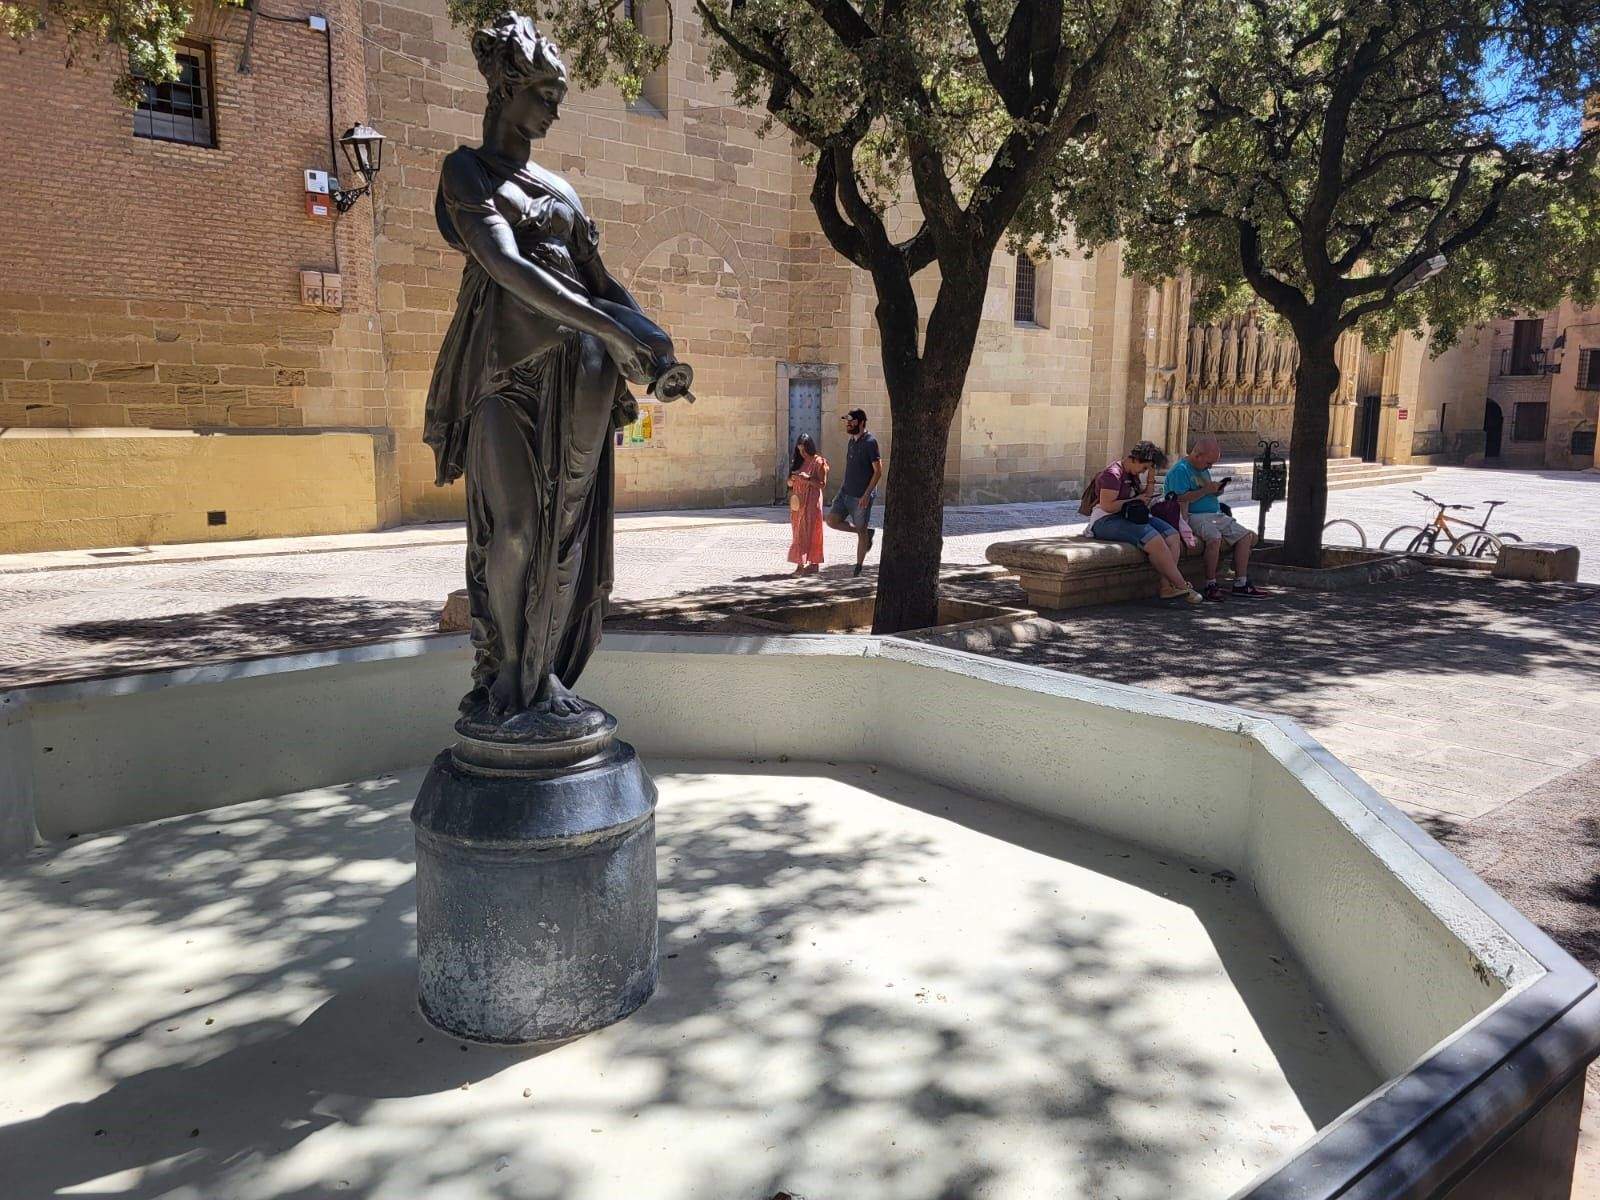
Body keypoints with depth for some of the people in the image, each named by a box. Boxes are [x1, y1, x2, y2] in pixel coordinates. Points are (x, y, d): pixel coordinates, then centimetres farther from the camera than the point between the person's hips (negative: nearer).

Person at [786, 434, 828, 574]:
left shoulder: (818, 462, -4)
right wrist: (792, 479, -6)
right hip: (798, 500, 6)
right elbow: (789, 483, 16)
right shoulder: (797, 462, 14)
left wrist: (808, 479, -20)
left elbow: (823, 484, -8)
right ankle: (801, 563, 4)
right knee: (798, 532, 3)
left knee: (810, 531, -7)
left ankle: (814, 563, -4)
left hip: (811, 501, -6)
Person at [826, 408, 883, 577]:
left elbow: (878, 471, -17)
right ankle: (867, 532, 16)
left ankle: (858, 567, 15)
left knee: (861, 530, 2)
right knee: (832, 520, -1)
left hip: (861, 496, -8)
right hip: (845, 491, 8)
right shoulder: (851, 441, 11)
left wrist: (866, 494, -22)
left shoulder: (870, 442, -14)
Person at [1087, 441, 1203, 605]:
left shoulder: (1135, 474, 18)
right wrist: (1135, 501, -11)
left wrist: (1151, 479, 10)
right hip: (1106, 521, -10)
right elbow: (1107, 506, -22)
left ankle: (1166, 587, -19)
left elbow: (1145, 501, 25)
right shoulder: (1113, 474, -12)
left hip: (1130, 517, 10)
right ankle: (1181, 586, -16)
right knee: (1154, 540, -28)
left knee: (1172, 536, -10)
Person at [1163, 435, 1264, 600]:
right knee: (1215, 538, -36)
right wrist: (1206, 490, -17)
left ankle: (1241, 584, 3)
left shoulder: (1203, 469, 21)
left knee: (1246, 536, 1)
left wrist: (1216, 490, 9)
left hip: (1216, 515, 10)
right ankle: (1210, 585, -25)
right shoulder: (1180, 470, -10)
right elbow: (1181, 499, -20)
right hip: (1196, 516, -10)